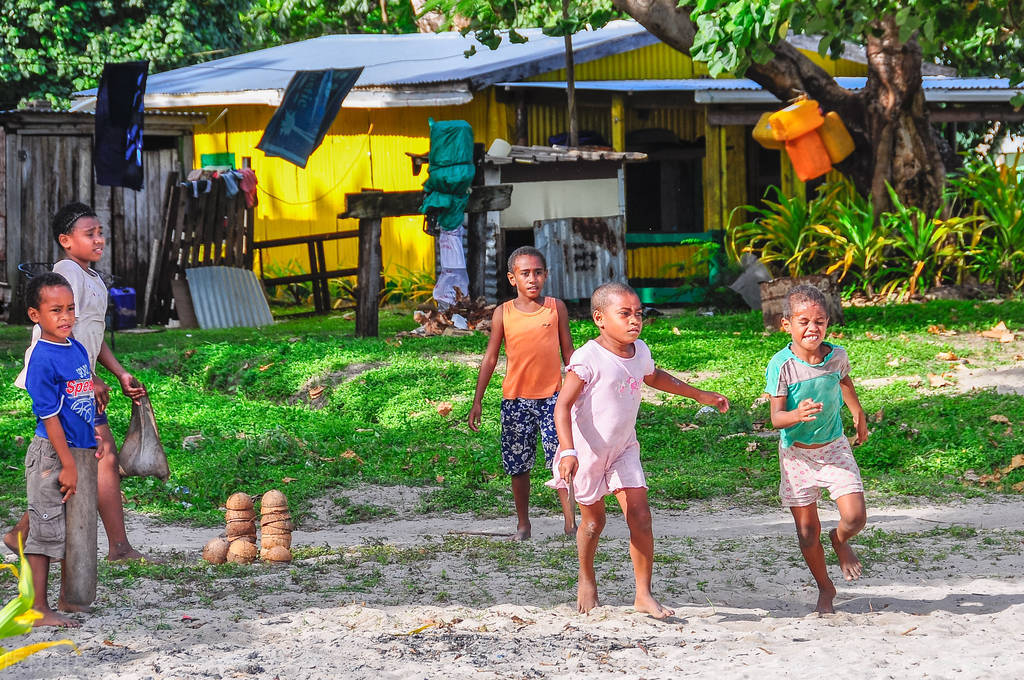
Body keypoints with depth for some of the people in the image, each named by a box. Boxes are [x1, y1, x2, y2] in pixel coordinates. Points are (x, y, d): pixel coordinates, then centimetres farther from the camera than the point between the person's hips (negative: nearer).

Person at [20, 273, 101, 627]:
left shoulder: (78, 349, 7)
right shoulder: (42, 360, -18)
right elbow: (49, 416, -19)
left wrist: (96, 438, 21)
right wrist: (67, 465, -18)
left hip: (79, 451, 8)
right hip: (50, 454, -8)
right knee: (46, 530, -4)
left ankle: (69, 596, 29)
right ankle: (38, 610, 0)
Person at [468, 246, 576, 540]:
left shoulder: (556, 308, 2)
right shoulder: (503, 313, 1)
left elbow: (568, 351, 11)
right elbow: (490, 357, 7)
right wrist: (477, 401, 5)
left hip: (551, 396, -1)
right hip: (515, 398, 1)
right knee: (518, 465, 7)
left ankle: (571, 521, -11)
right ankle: (523, 524, 20)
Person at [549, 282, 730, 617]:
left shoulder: (639, 351, 1)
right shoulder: (588, 358, -21)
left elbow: (653, 376, 25)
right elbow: (563, 405, -24)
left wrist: (699, 395, 32)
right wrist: (568, 451, -36)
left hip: (624, 449, 5)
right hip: (587, 451, -5)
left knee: (640, 516, -8)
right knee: (593, 520, 10)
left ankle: (644, 595, -3)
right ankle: (586, 580, 36)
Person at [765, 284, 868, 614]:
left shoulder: (837, 356, -8)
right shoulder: (781, 365, -19)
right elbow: (776, 417, -20)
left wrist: (858, 414, 30)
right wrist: (797, 415, -41)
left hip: (834, 447, 2)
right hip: (797, 453, -2)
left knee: (855, 516, -13)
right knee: (807, 530, 3)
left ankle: (840, 542, 23)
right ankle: (825, 589, 25)